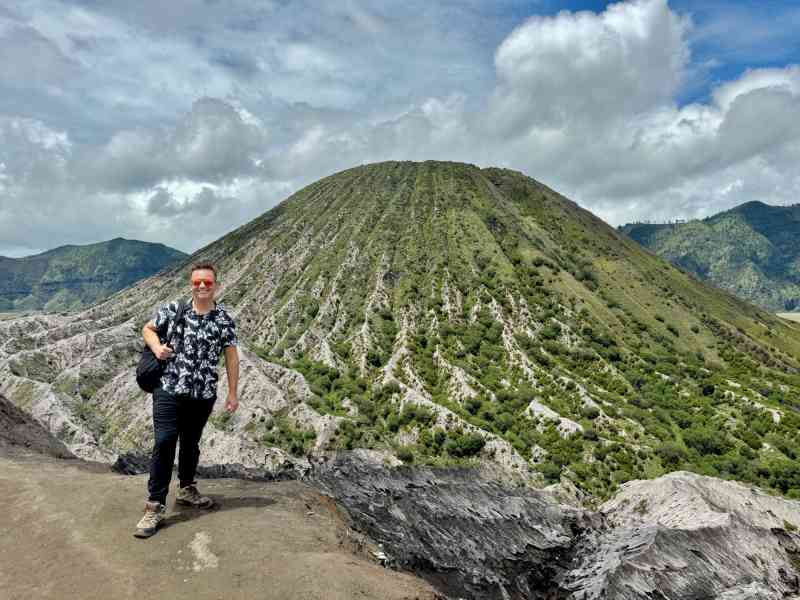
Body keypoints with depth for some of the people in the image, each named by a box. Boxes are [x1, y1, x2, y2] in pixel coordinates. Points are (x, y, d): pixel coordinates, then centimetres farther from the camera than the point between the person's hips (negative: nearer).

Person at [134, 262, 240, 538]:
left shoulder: (225, 320, -1)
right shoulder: (173, 310, -3)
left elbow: (231, 357, 3)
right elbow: (148, 328, 11)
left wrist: (233, 393, 3)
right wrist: (156, 347, -11)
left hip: (203, 395, 2)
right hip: (169, 390, -2)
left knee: (191, 443, 17)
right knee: (164, 443, -7)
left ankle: (187, 489, 38)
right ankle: (155, 505, 2)